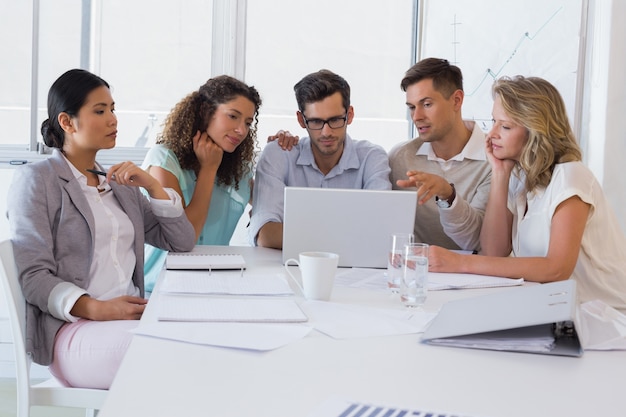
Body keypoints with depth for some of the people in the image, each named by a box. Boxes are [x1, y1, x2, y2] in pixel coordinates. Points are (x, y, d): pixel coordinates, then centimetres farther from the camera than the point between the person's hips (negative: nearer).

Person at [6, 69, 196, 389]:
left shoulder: (120, 184, 23)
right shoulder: (37, 179, 3)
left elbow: (183, 242, 20)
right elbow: (33, 276, -7)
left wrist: (152, 185, 6)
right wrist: (97, 309, -22)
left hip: (130, 317, 6)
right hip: (72, 328, -6)